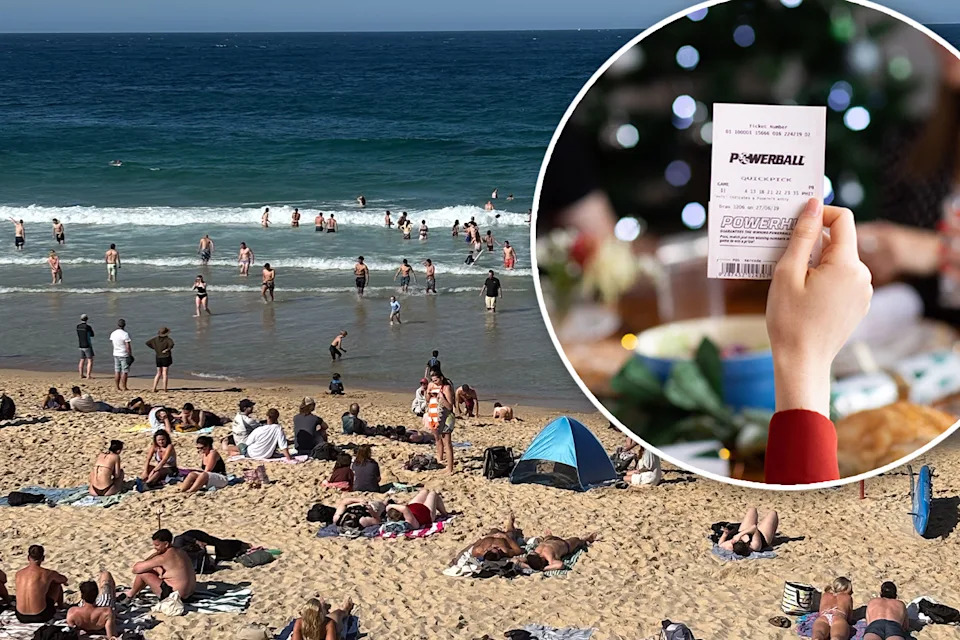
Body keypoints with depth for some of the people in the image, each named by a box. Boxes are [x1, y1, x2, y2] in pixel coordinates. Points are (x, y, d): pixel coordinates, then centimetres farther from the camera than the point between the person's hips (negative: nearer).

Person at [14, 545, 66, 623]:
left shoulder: (18, 574, 1)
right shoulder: (47, 573, -9)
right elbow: (64, 580, 13)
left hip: (21, 617, 4)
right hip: (40, 617, -4)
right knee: (57, 584, 18)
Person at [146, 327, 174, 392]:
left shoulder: (156, 339, 3)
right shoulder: (168, 339, -12)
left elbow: (147, 343, 5)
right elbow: (171, 344, -31)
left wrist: (154, 348, 8)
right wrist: (167, 349, -15)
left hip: (158, 358, 4)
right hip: (166, 358, -4)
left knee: (158, 373, 15)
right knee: (165, 374, -1)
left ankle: (154, 388, 10)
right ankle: (164, 390, -1)